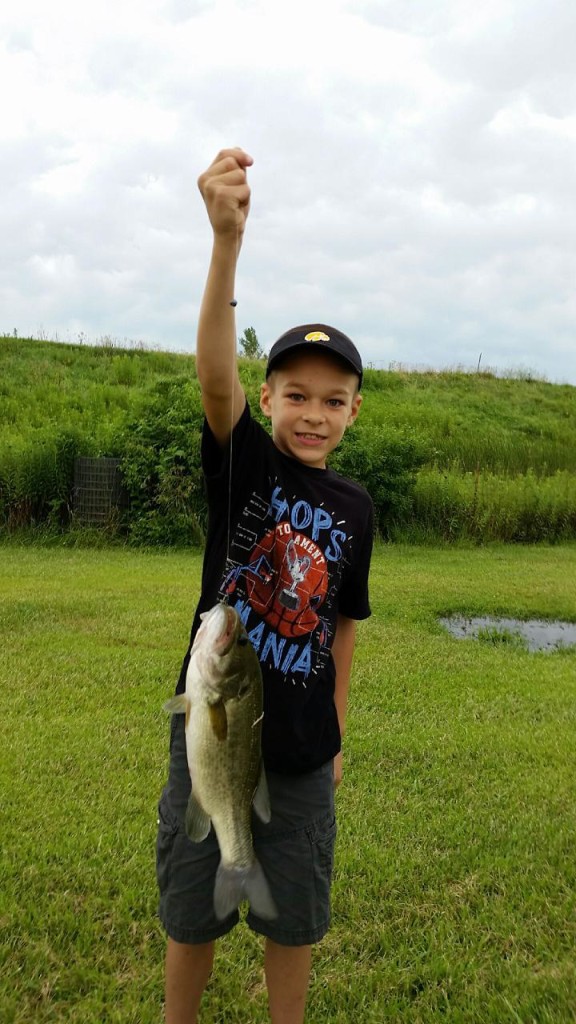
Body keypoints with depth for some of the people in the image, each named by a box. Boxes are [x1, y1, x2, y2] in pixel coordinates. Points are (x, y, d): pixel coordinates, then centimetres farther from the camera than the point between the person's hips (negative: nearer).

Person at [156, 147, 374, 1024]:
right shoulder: (243, 463, -10)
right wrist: (228, 238, -44)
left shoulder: (354, 509, 0)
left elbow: (343, 625, 9)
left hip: (302, 753, 3)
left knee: (293, 920, 19)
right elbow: (215, 371, -30)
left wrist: (338, 732, 11)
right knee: (192, 916, 17)